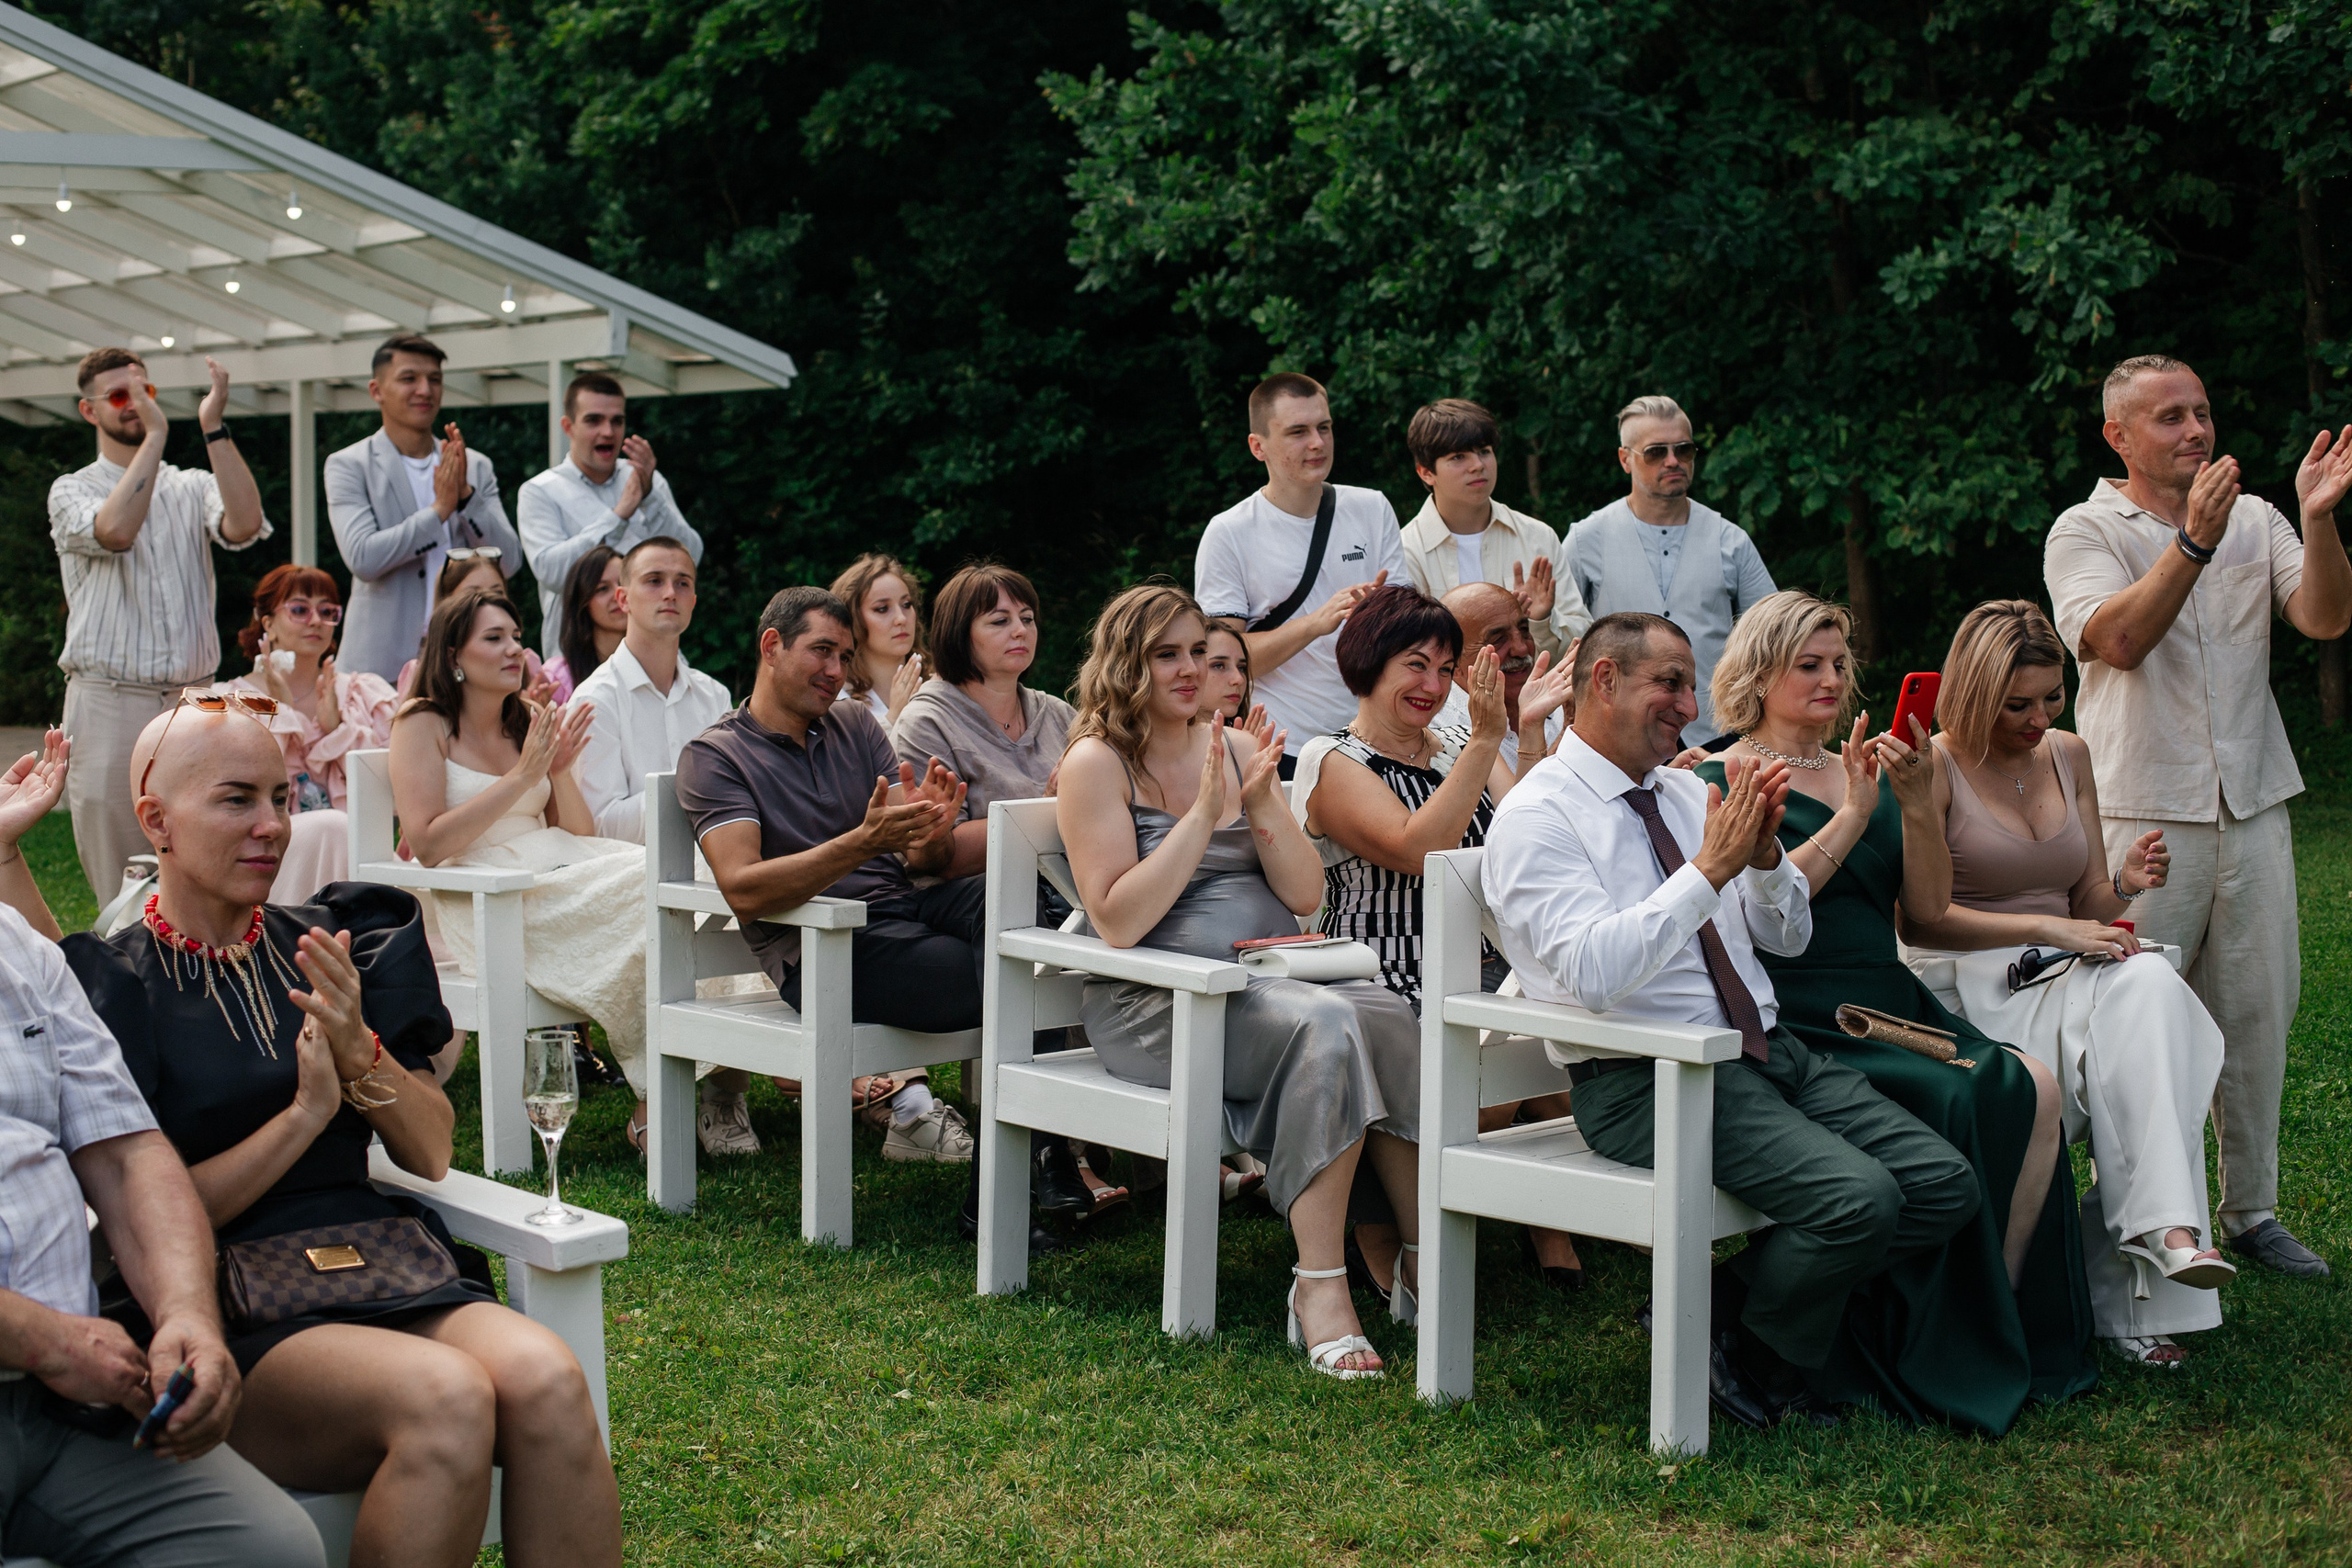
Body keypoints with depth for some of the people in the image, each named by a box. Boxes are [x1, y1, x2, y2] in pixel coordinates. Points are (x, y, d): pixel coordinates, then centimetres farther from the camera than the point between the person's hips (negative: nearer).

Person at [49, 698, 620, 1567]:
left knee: (544, 1377, -29)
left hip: (384, 1260, 4)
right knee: (445, 1394, -34)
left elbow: (431, 1154, 11)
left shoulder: (325, 945, 15)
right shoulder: (116, 983, 2)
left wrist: (360, 1050, -7)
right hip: (232, 1316, -4)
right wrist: (306, 1112, -10)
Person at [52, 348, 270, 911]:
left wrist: (214, 426, -13)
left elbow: (243, 526, -10)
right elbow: (115, 529, -18)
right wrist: (156, 434, -15)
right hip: (110, 702, -2)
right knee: (121, 895, -2)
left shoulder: (193, 488, 13)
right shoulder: (72, 490, 6)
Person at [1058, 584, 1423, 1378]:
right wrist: (1202, 814, -14)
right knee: (1326, 1027, -33)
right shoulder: (1096, 763, -1)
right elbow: (1118, 922, -12)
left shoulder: (1236, 748, 16)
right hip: (1156, 1004, -5)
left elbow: (1306, 895, 11)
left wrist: (1261, 802, -5)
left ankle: (1423, 1260, -23)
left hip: (1275, 977, 5)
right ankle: (1319, 1283, -34)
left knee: (1387, 1015, -27)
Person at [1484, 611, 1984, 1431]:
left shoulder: (1686, 792, 18)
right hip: (1647, 1081, -8)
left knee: (1946, 1186, -9)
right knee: (1859, 1199, -27)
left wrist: (1764, 850, 0)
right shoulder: (1536, 817, -6)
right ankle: (1751, 1372, 0)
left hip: (1771, 1052, 8)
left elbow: (1788, 933, 20)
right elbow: (1594, 971, -22)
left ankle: (1729, 1297, 7)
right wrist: (1711, 868, -21)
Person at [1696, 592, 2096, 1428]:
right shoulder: (1723, 780, 3)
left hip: (1892, 1007, 6)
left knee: (2033, 1089, -19)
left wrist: (1916, 805, -3)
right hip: (1797, 1024, -6)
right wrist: (1854, 814, -12)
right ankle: (1947, 1358, -16)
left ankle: (2003, 1320, -12)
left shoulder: (1870, 772, 22)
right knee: (1950, 1102, -29)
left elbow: (1928, 906, 12)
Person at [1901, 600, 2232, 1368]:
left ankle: (2159, 1231, -35)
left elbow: (2088, 907, 18)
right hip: (1970, 989, -5)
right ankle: (2164, 1226, -38)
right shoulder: (1935, 766, -4)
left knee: (2149, 984, -30)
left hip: (2063, 985, 5)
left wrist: (2124, 885, -6)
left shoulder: (2069, 756, 15)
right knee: (2142, 995, -32)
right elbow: (1921, 916, -12)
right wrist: (2052, 929, -18)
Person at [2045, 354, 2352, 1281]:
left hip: (2252, 803, 4)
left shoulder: (2255, 520, 12)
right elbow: (2118, 638, -17)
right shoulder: (2084, 531, 0)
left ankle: (2252, 1211, 18)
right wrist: (2194, 542, -25)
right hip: (2143, 809, -4)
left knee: (2256, 1013, 7)